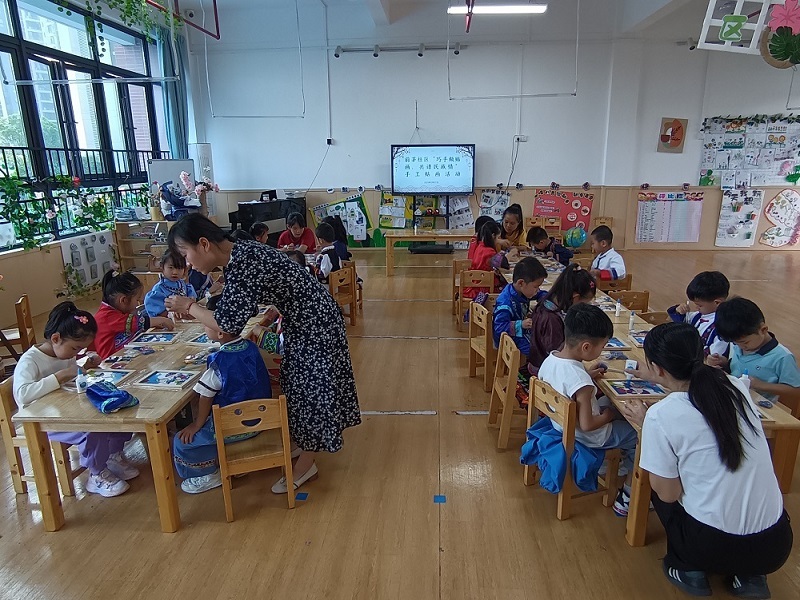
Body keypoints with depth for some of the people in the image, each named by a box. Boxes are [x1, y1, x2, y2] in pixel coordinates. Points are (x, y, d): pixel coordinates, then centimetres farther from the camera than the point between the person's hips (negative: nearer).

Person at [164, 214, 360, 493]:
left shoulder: (241, 262, -27)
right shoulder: (239, 254, 2)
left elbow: (230, 323, -27)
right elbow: (237, 313, 12)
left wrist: (190, 307, -13)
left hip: (313, 325, -10)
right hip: (303, 323, 10)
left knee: (310, 390, 3)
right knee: (301, 387, 19)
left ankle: (305, 465, 18)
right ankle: (303, 447, 36)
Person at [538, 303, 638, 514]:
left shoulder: (550, 359, -13)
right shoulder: (580, 381, -36)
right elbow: (586, 425, -30)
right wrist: (606, 417, -11)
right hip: (584, 438, -8)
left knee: (610, 402, 26)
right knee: (641, 434, 9)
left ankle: (621, 452, 38)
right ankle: (627, 497, 18)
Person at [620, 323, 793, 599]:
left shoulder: (660, 416, -20)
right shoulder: (736, 386, -5)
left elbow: (667, 493, -7)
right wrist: (655, 377, 34)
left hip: (714, 547, -4)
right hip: (776, 544, 4)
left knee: (659, 485, 22)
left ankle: (689, 569, 15)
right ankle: (749, 576, 20)